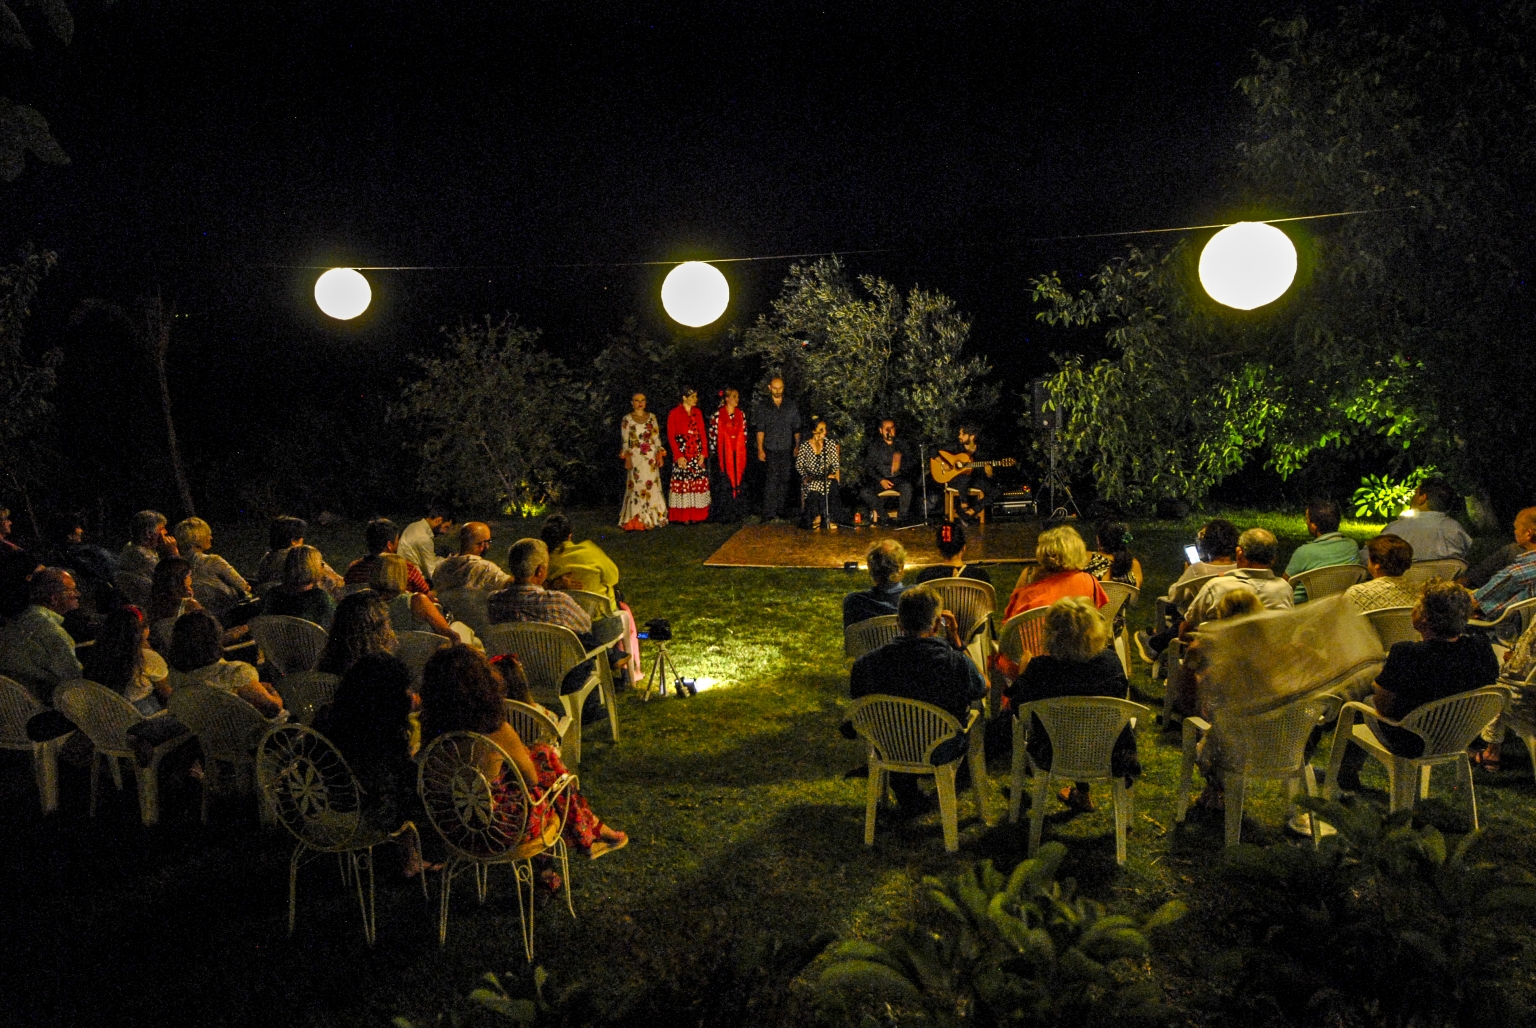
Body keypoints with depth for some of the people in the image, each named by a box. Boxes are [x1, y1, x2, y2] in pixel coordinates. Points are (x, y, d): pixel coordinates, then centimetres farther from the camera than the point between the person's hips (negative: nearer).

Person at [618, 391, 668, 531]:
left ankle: (653, 518, 8)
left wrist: (660, 455, 4)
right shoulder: (627, 419, 3)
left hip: (651, 457, 3)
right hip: (635, 458, -3)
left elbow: (657, 437, 12)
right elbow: (624, 441, 0)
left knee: (652, 487, 2)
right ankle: (636, 521, -3)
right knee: (637, 487, -6)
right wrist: (627, 458, -8)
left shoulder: (652, 417, 12)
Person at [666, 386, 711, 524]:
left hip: (697, 454, 5)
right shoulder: (675, 413, -1)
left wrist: (703, 453, -1)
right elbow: (671, 436, -4)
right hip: (682, 454, -4)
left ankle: (695, 514, 7)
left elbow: (703, 433, 11)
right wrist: (679, 456, -12)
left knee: (698, 483, 1)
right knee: (682, 484, -6)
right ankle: (682, 516, -1)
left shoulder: (698, 412, 13)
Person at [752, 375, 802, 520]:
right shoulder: (763, 406, 4)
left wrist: (797, 446, 6)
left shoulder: (791, 405, 10)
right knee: (771, 481, -11)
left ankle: (780, 512, 15)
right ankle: (768, 515, -12)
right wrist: (760, 449, -7)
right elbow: (760, 429, 0)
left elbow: (796, 428, 13)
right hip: (770, 450, -3)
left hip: (787, 450, 3)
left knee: (785, 481, 5)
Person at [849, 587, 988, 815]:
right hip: (940, 753, -1)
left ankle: (908, 800, 50)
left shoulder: (867, 662, -26)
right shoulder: (956, 663, -31)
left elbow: (856, 696, -2)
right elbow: (984, 689, -7)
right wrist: (956, 642, -6)